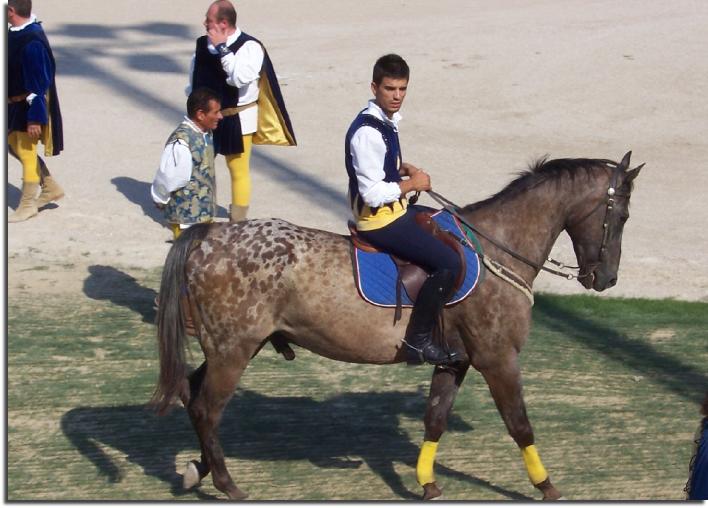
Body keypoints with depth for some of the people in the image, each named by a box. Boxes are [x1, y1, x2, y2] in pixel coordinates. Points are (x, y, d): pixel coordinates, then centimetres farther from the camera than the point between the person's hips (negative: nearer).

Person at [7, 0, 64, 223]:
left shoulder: (32, 43, -27)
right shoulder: (16, 33, 2)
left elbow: (38, 84, -25)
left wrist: (35, 118, -23)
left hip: (29, 105, -10)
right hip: (16, 103, 10)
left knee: (26, 152, 2)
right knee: (14, 145, 20)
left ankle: (28, 204, 17)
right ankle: (51, 187, 31)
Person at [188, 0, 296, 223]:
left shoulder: (249, 47, -16)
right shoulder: (203, 44, 1)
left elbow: (241, 77, -31)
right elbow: (194, 78, 12)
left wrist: (222, 47, -27)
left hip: (236, 120, -5)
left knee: (239, 171, 6)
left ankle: (238, 222, 18)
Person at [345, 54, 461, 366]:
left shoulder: (386, 121, 6)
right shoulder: (368, 133, -25)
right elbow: (374, 194, -28)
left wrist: (404, 168, 6)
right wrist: (411, 184, -15)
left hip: (393, 211, 11)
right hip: (379, 222, -11)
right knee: (449, 263, -18)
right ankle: (418, 340, -11)